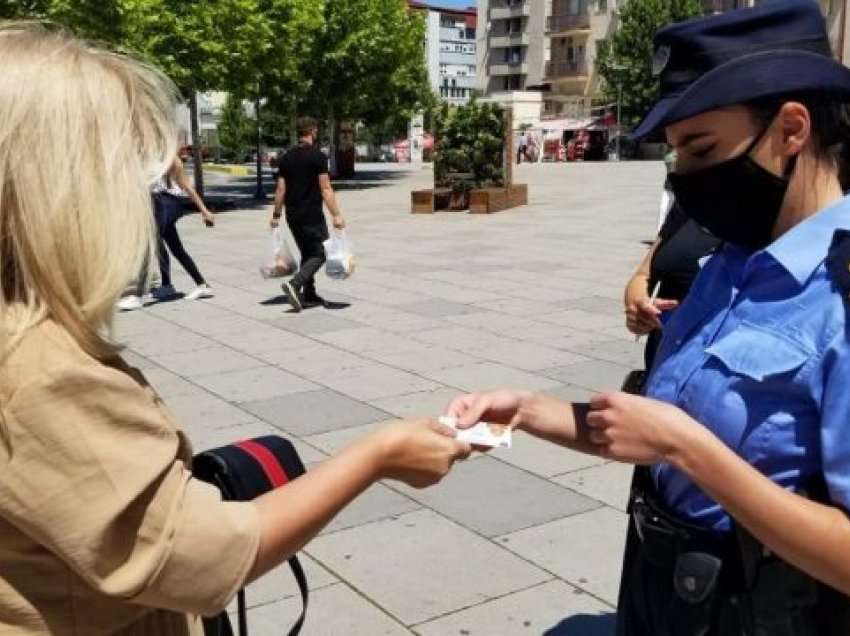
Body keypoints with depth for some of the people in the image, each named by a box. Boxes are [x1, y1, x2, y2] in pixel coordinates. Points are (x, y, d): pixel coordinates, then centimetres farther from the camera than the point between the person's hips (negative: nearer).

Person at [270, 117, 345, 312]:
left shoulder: (287, 157, 8)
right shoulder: (318, 156, -10)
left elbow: (281, 189, 8)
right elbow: (325, 189, -15)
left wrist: (276, 214, 15)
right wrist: (336, 215, -15)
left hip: (293, 215, 7)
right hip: (312, 215, -7)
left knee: (307, 254, 18)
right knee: (319, 254, -1)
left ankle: (309, 296, 19)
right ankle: (294, 284, -21)